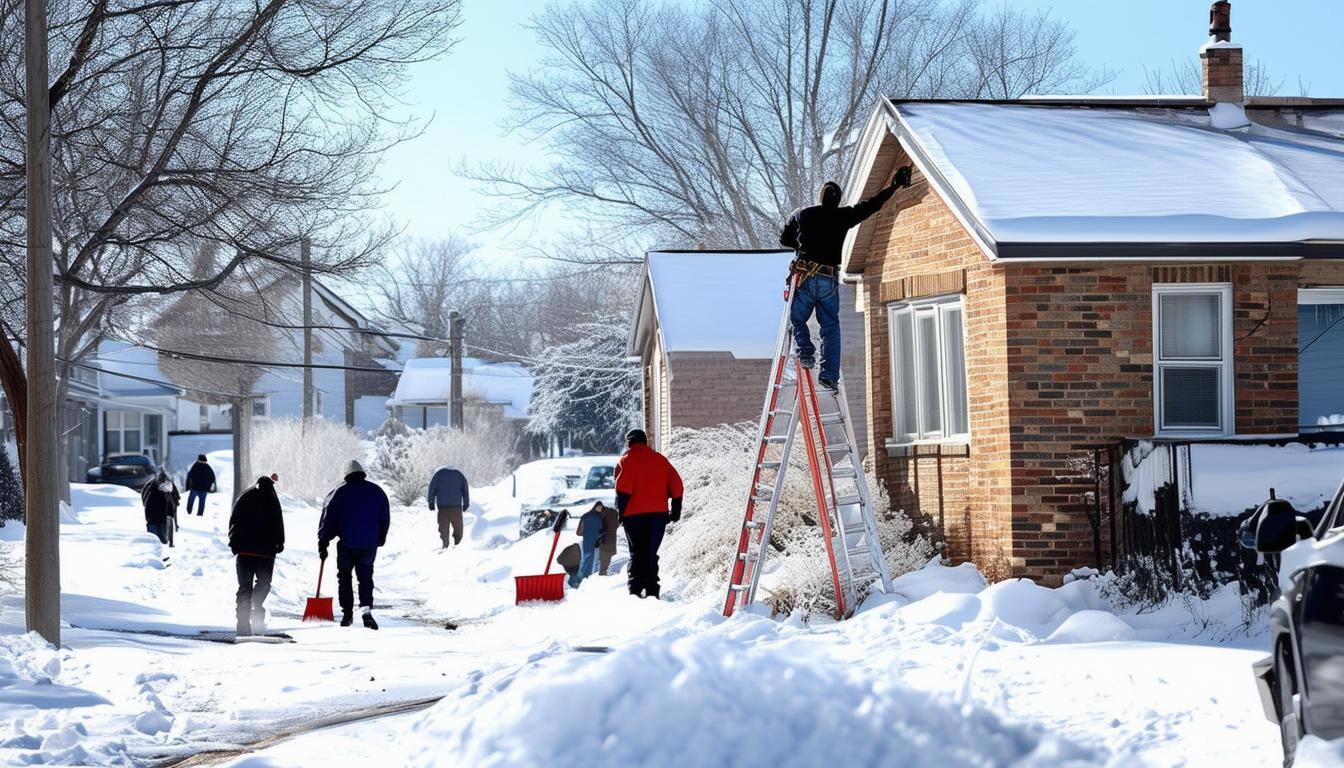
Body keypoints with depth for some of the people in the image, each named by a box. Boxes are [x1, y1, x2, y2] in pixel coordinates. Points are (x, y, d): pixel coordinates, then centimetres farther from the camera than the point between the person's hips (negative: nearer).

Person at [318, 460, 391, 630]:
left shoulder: (340, 491, 0)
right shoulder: (376, 491, 8)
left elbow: (328, 517, -3)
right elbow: (385, 518, 13)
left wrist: (323, 542, 1)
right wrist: (380, 539, 24)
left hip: (347, 543, -2)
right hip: (369, 544, 2)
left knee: (344, 577, 12)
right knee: (366, 577, 8)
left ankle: (347, 614, 9)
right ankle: (366, 608, -15)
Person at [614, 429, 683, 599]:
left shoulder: (626, 461, 0)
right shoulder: (660, 459, 12)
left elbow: (623, 489, -11)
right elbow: (676, 485, 8)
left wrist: (620, 512, -6)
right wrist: (675, 510, 13)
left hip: (634, 515, -3)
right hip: (659, 514, 3)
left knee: (637, 554, 5)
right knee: (651, 554, 9)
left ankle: (635, 590, -5)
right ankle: (652, 591, 2)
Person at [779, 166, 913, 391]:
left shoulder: (802, 215, 8)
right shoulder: (843, 216, 5)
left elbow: (784, 239, 18)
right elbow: (872, 205, 11)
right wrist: (895, 185, 22)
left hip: (805, 277, -1)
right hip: (830, 280, 1)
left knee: (797, 318, 16)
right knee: (831, 327, 9)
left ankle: (805, 351, -9)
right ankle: (830, 374, 0)